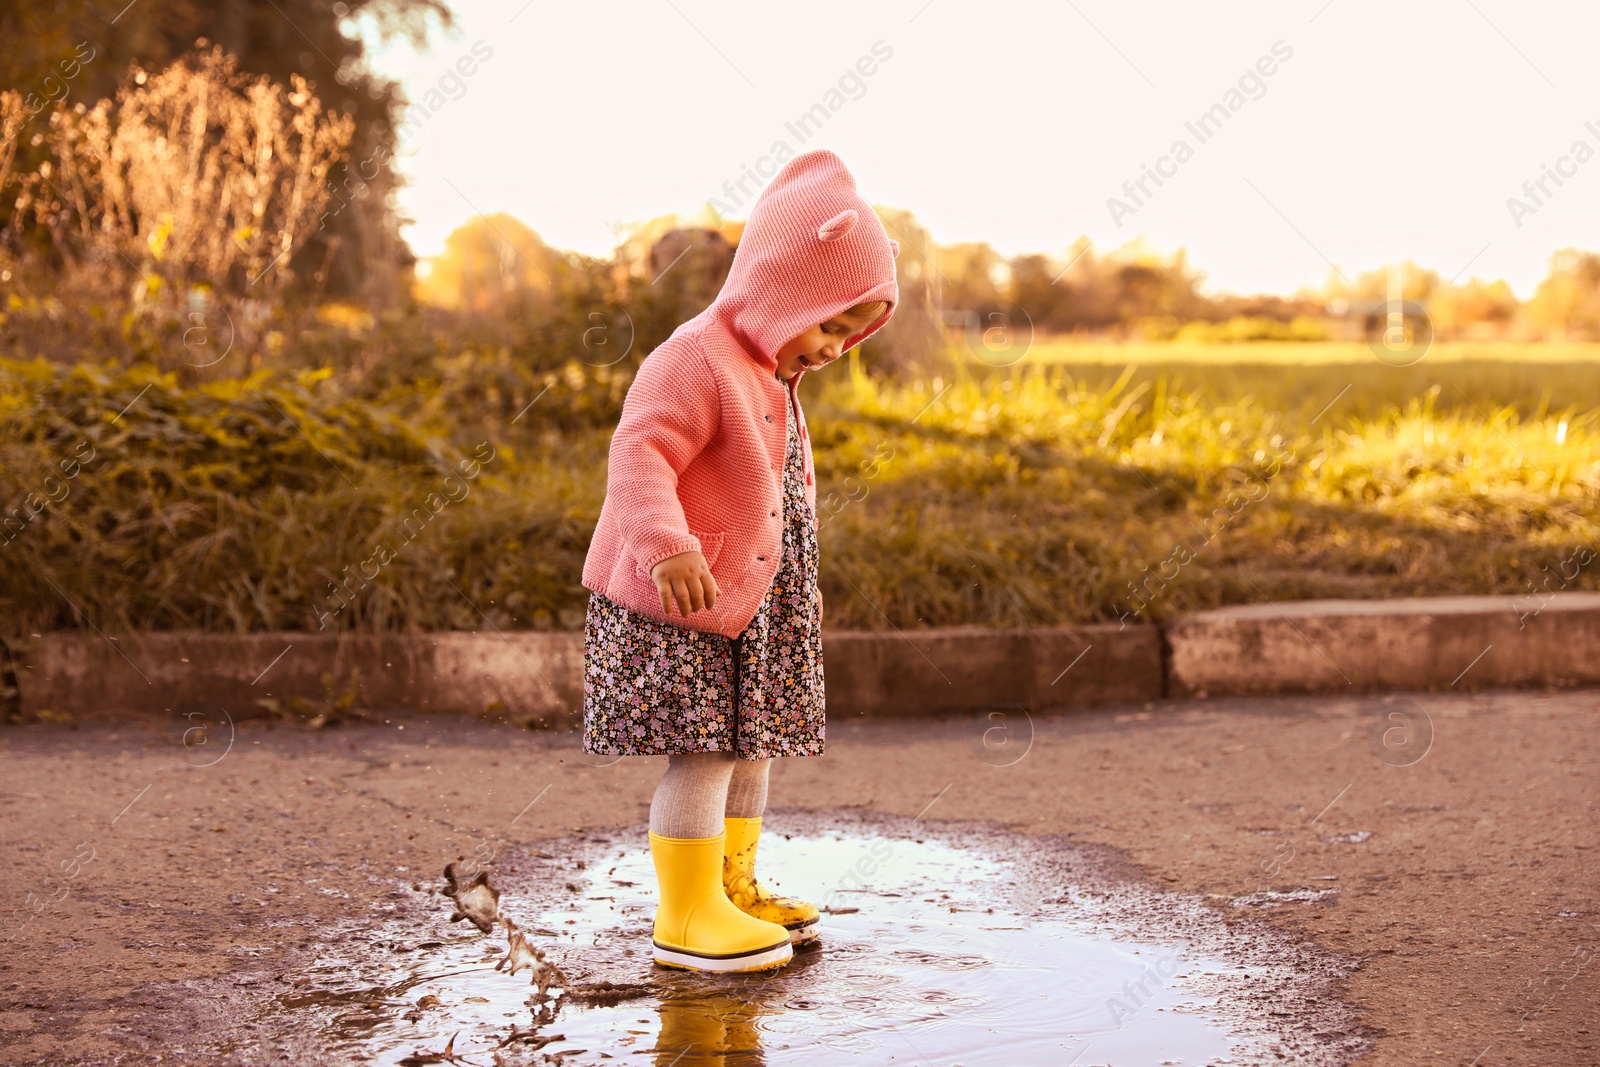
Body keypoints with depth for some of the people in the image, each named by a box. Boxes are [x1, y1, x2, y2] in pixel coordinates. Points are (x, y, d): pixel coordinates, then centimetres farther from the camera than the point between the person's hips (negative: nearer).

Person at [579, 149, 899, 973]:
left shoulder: (769, 377, 15)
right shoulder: (697, 362, -17)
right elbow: (639, 456, -29)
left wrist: (800, 593, 33)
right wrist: (667, 548, -45)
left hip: (750, 603, 10)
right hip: (680, 602, -10)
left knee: (751, 747, 15)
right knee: (705, 753, -8)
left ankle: (733, 889, 28)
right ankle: (685, 916, 2)